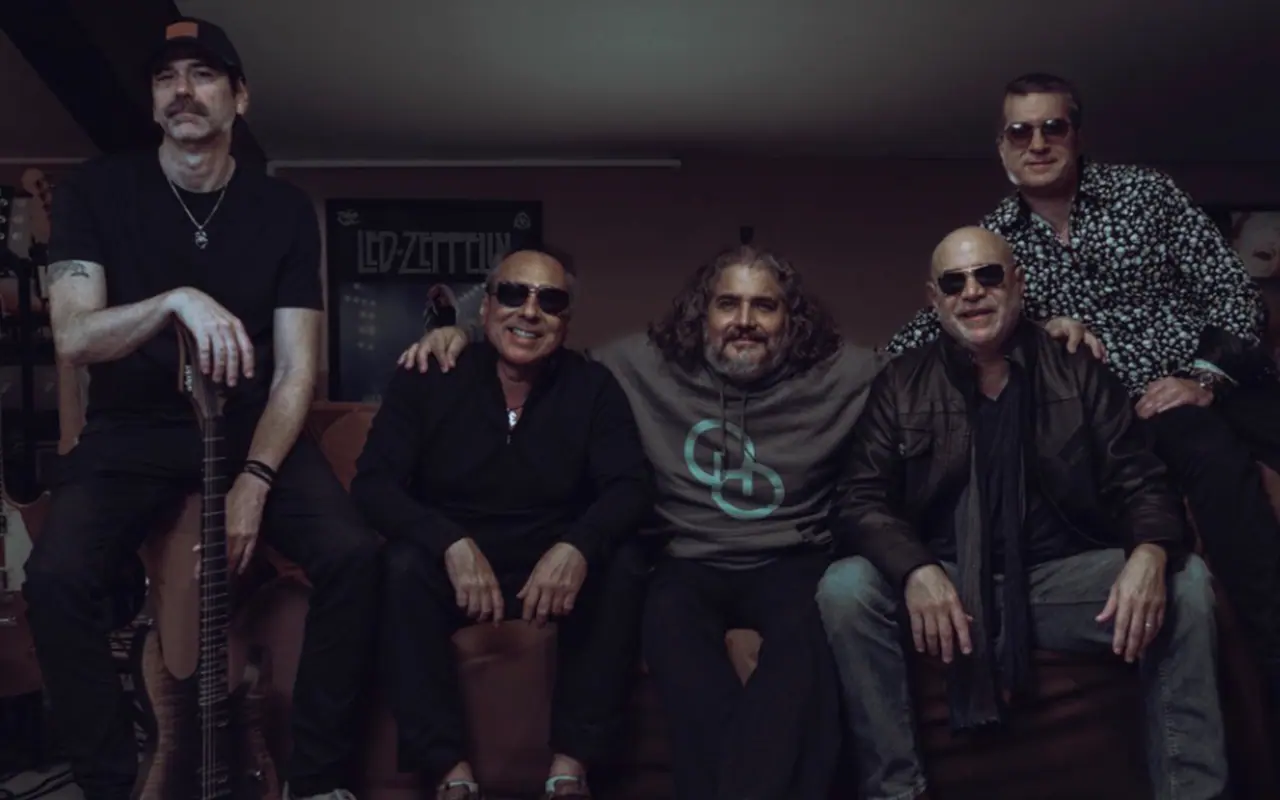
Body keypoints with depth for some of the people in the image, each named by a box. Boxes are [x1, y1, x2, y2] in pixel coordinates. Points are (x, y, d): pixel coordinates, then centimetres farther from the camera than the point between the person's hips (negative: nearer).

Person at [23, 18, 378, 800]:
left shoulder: (286, 209, 0)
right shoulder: (99, 190, -2)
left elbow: (297, 367, -5)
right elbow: (73, 337, -14)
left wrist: (255, 477, -20)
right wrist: (176, 301, -34)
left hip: (256, 425, 0)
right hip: (133, 429, 0)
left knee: (353, 554, -25)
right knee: (55, 576, -27)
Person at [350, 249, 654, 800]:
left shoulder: (593, 387, -4)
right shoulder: (427, 379, -8)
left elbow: (632, 486, -12)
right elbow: (373, 482, -15)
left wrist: (577, 547, -35)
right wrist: (453, 543, -34)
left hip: (552, 567, 1)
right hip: (452, 567, -1)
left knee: (621, 568, -27)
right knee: (404, 567, -31)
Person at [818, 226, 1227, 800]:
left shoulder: (1079, 374, 6)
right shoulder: (900, 385, 4)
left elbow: (1139, 484, 2)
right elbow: (861, 500, -3)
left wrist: (1150, 554, -24)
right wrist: (916, 570, -25)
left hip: (1062, 578, 1)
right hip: (943, 583, 0)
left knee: (1185, 582, -23)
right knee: (846, 588, -28)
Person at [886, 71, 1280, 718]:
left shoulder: (1142, 191, 3)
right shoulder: (994, 240, 6)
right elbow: (939, 325, 15)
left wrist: (1205, 378, -13)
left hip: (1219, 379, 2)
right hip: (1129, 406, -1)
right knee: (1215, 459, -34)